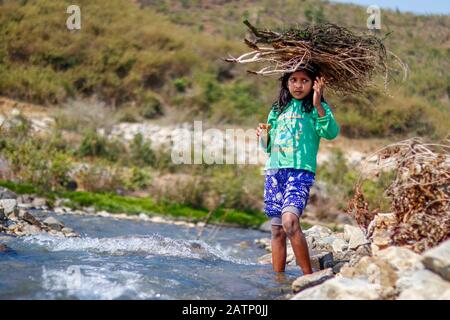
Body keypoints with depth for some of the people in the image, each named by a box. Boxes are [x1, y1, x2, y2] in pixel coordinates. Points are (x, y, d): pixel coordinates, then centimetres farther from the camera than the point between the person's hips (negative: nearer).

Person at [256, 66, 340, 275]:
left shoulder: (317, 109, 5)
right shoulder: (277, 110, 19)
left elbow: (331, 133, -15)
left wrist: (318, 105, -24)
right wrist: (263, 135, 5)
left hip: (301, 171, -5)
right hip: (274, 171, 5)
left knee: (290, 221, -25)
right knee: (277, 229, 4)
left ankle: (308, 275, -17)